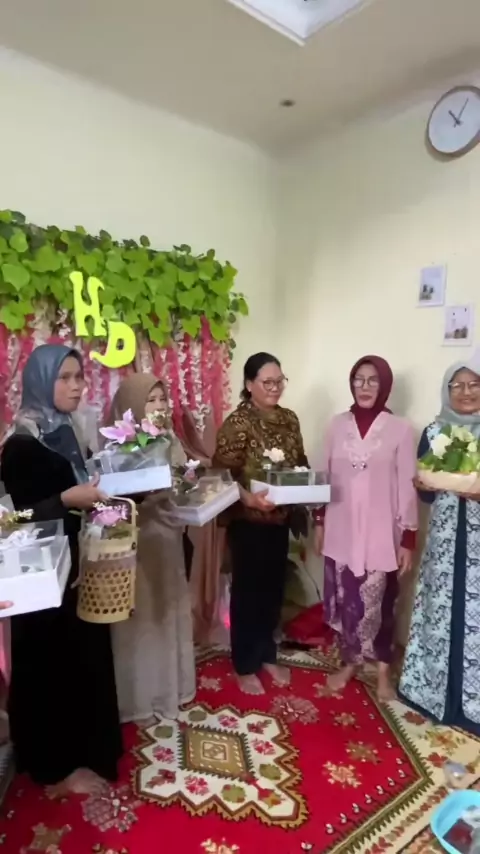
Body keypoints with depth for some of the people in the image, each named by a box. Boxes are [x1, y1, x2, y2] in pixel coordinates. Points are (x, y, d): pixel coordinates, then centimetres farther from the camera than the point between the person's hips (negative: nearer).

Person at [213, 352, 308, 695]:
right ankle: (245, 667, 27)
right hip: (248, 522, -6)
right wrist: (249, 498, -32)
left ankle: (268, 656, 38)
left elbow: (301, 464, 14)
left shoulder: (289, 418, 5)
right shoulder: (237, 423, -15)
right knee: (247, 591, 8)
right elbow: (222, 474, -18)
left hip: (280, 519, 6)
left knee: (274, 588, 18)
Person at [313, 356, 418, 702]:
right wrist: (319, 522, 7)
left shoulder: (400, 429, -7)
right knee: (345, 601, 14)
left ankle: (383, 670, 33)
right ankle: (350, 662, 37)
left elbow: (408, 488, -6)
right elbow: (324, 477, 7)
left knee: (379, 603, 10)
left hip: (380, 534, -2)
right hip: (341, 530, 3)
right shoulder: (338, 424, 2)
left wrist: (409, 539, -7)